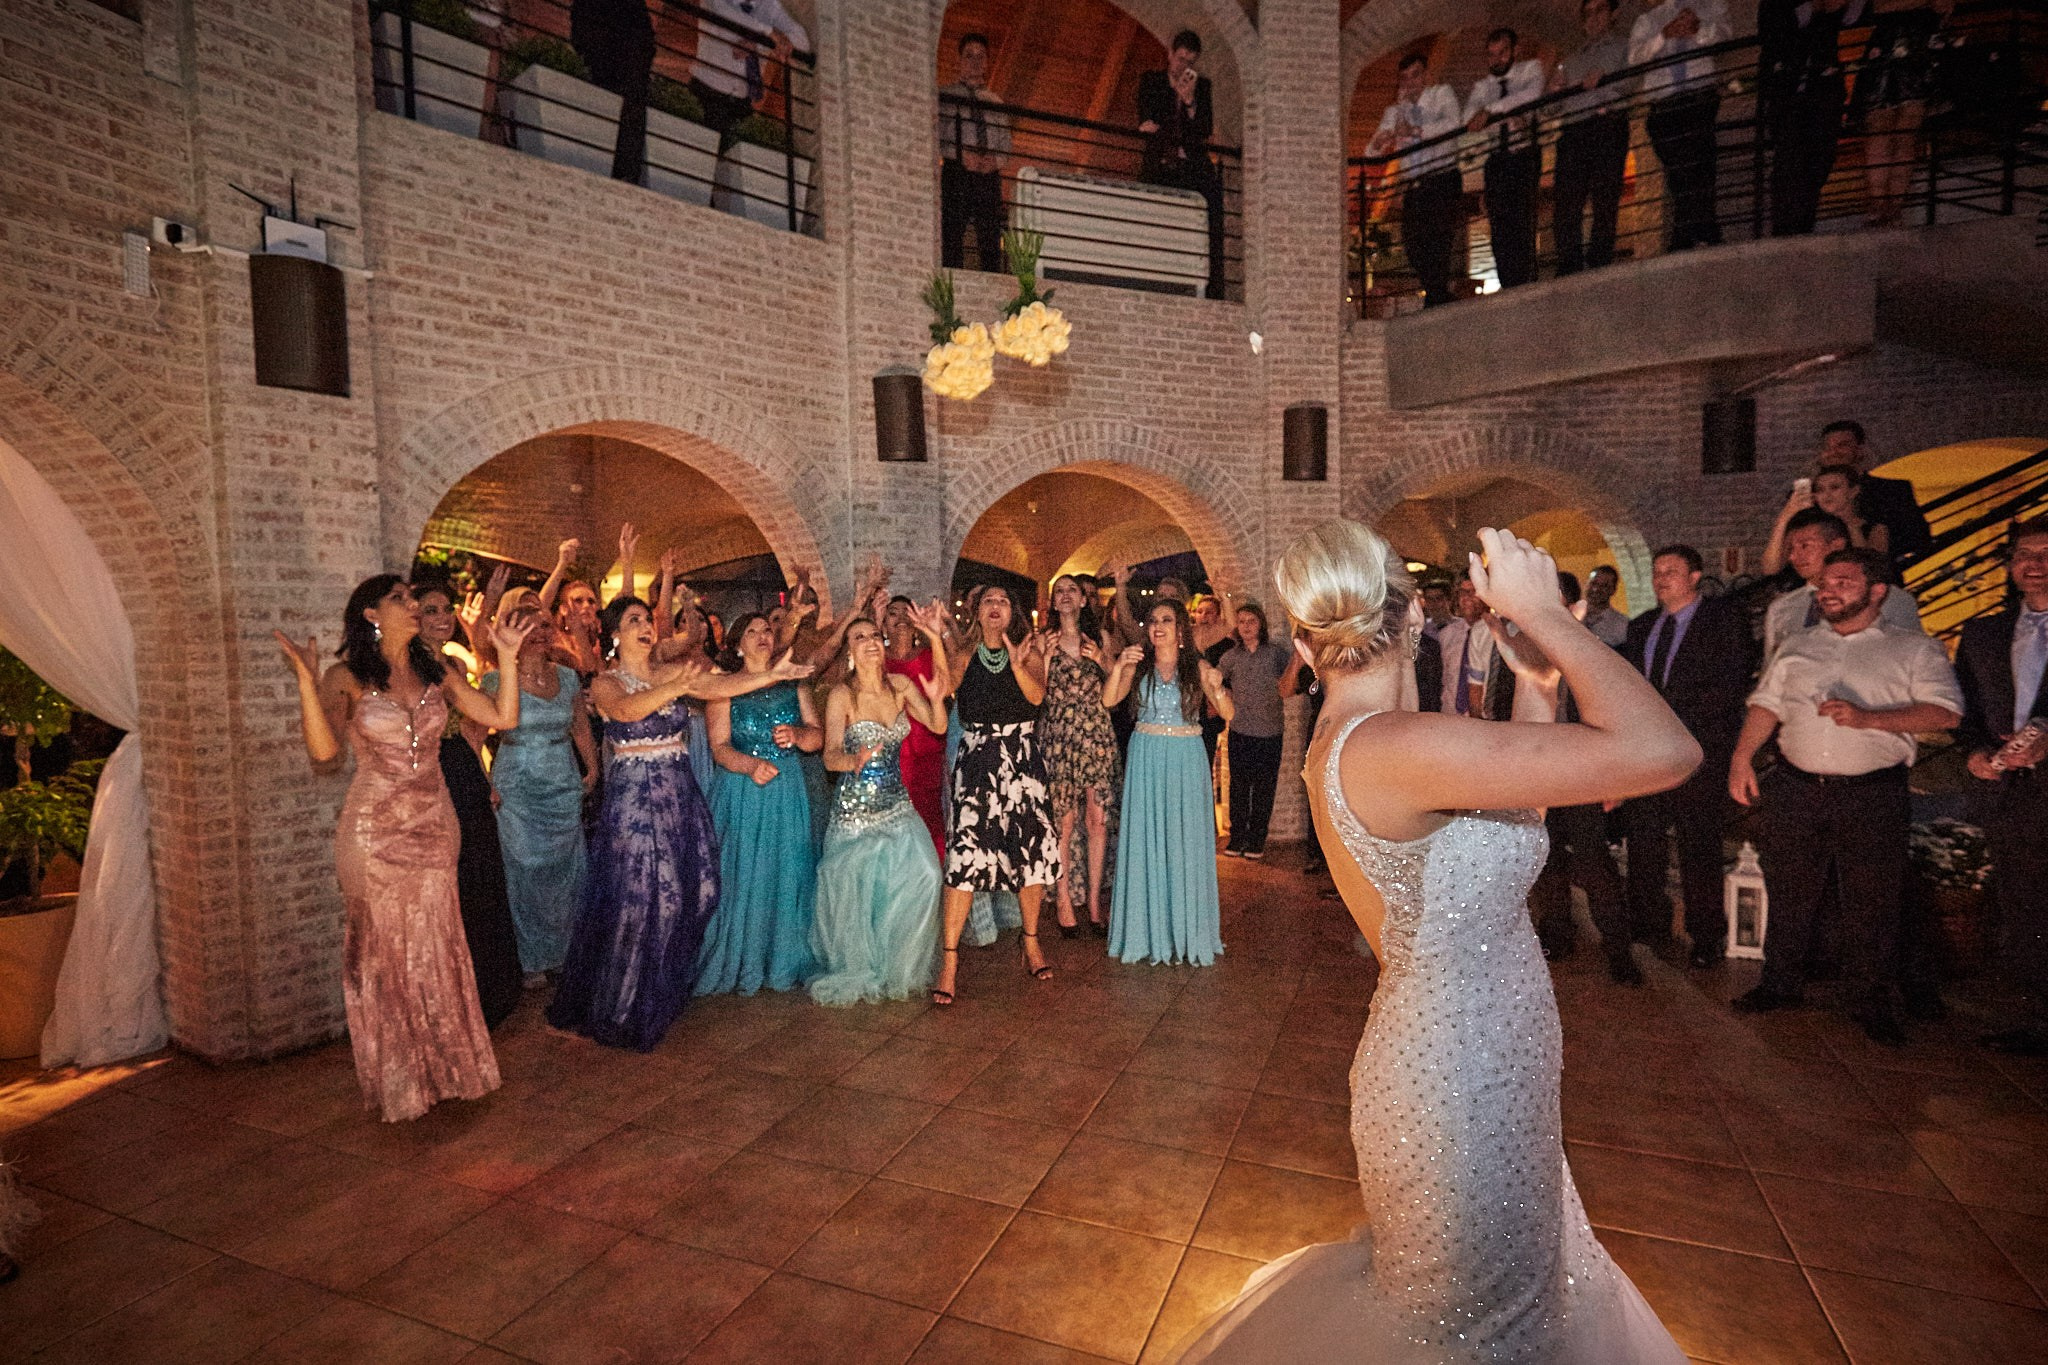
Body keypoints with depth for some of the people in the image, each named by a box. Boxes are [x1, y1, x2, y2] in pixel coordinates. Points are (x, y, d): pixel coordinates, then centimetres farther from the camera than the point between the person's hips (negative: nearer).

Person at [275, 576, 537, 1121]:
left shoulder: (436, 673, 6)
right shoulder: (347, 678, -4)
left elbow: (503, 718, -1)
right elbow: (324, 751, -17)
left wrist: (507, 657, -4)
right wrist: (306, 682, -24)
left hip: (434, 825, 3)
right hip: (375, 829, -3)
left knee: (435, 949, 10)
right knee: (386, 952, 8)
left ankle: (442, 1066, 26)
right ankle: (397, 1080, 24)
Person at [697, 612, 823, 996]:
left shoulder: (793, 684, 10)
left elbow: (818, 737, 3)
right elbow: (720, 747, -8)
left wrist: (797, 735, -19)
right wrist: (751, 765, -26)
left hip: (789, 791, 2)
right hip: (741, 792, -2)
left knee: (789, 875, 3)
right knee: (743, 876, -1)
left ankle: (786, 962, 17)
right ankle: (739, 966, 14)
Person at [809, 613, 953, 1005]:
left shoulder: (900, 685, 1)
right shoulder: (842, 694, -12)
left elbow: (938, 727, 0)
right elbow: (830, 757, -15)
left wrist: (936, 699, -20)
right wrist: (855, 760, -37)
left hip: (897, 802, 4)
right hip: (854, 806, -4)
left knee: (923, 875, -7)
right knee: (854, 891, 0)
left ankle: (900, 967, 16)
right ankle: (856, 972, 26)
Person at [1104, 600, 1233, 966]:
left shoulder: (1198, 667, 2)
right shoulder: (1139, 664, 5)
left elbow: (1229, 714, -3)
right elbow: (1108, 700, -6)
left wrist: (1217, 688, -22)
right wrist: (1119, 667, -19)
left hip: (1186, 759, -1)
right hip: (1146, 757, 1)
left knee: (1186, 842, 3)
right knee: (1145, 842, 3)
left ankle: (1189, 932, 15)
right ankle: (1149, 931, 14)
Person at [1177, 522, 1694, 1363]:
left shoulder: (1342, 748, 1)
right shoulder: (1389, 746, -29)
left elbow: (1510, 820, 10)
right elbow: (1663, 752, -31)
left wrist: (1534, 680, 3)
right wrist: (1543, 613, -20)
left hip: (1469, 1069, 9)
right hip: (1462, 1093, -9)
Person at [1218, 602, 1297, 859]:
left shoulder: (1277, 652, -2)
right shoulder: (1231, 657, 6)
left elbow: (1284, 690, -9)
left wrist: (1295, 664, -21)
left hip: (1268, 732, -2)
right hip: (1239, 732, 2)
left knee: (1263, 789, 5)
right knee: (1239, 787, 8)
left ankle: (1257, 841, 16)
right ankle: (1237, 838, 18)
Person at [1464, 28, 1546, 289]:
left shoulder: (1530, 68, 9)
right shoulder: (1483, 85, 18)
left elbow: (1533, 93, -13)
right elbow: (1469, 117, -1)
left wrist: (1491, 110, -21)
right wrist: (1509, 114, -19)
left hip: (1524, 153, -4)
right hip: (1496, 158, 4)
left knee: (1521, 220, -16)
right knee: (1499, 227, -5)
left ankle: (1526, 284, -19)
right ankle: (1509, 289, -6)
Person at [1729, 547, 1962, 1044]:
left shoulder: (1914, 649, 4)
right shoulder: (1795, 646, 15)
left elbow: (1945, 712, -7)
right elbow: (1766, 704, 10)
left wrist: (1867, 717, -22)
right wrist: (1741, 757, -3)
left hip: (1874, 795, -3)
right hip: (1795, 788, 3)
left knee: (1871, 905, 4)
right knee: (1788, 892, 10)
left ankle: (1875, 1004, 20)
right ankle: (1781, 982, 25)